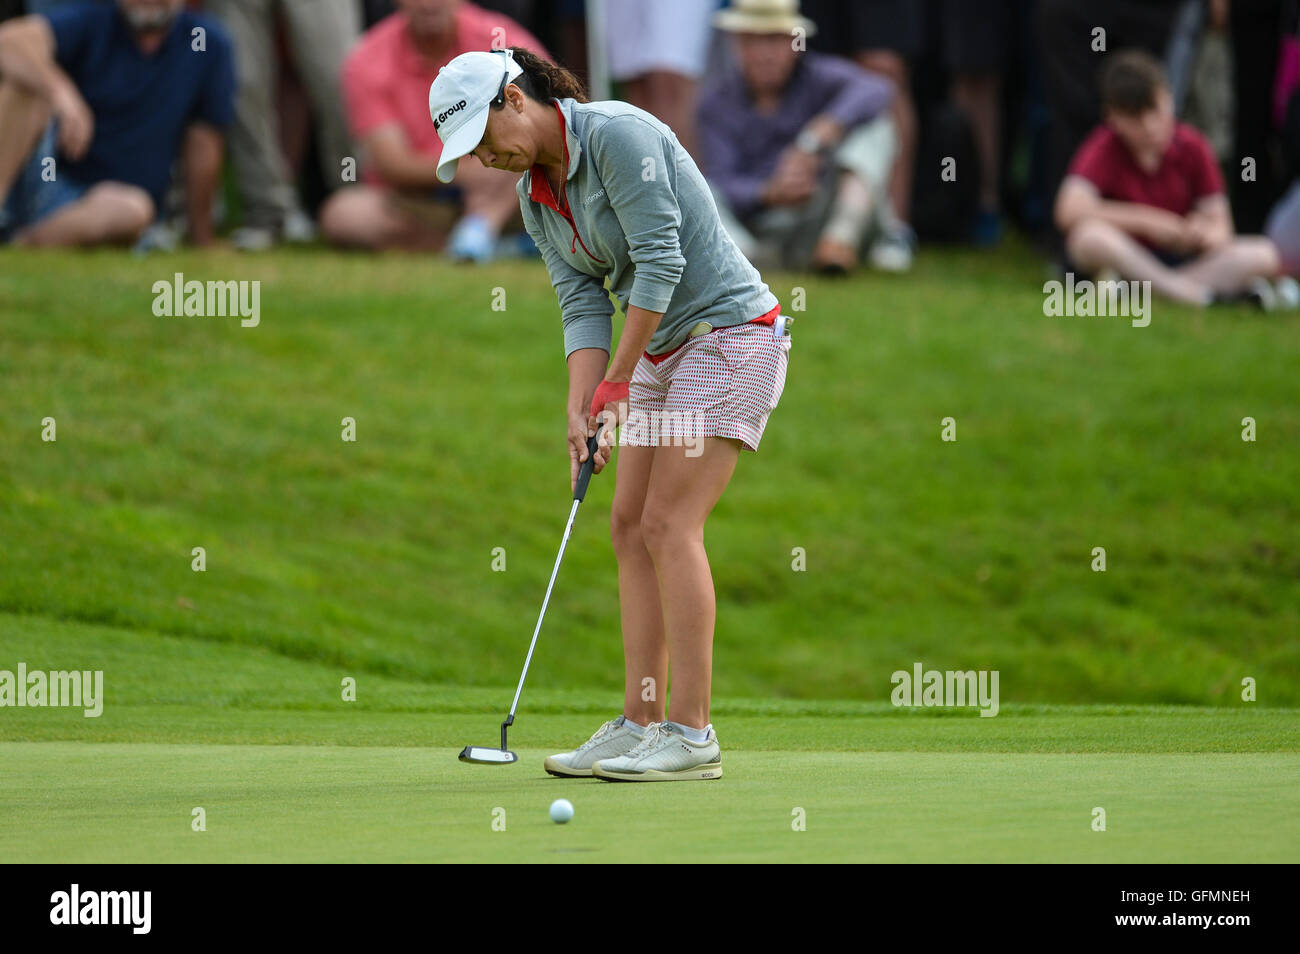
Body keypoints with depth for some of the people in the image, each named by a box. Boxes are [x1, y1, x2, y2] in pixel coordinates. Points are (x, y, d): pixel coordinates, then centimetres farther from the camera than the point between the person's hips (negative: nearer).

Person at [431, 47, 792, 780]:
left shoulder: (617, 134, -18)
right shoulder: (537, 196, 8)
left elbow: (660, 259, -21)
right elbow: (583, 302, 5)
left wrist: (617, 379, -16)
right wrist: (580, 407, -10)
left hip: (731, 331, -9)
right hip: (666, 351, 9)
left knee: (670, 525, -14)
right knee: (631, 526, 5)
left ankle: (692, 734, -14)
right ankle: (641, 725, 7)